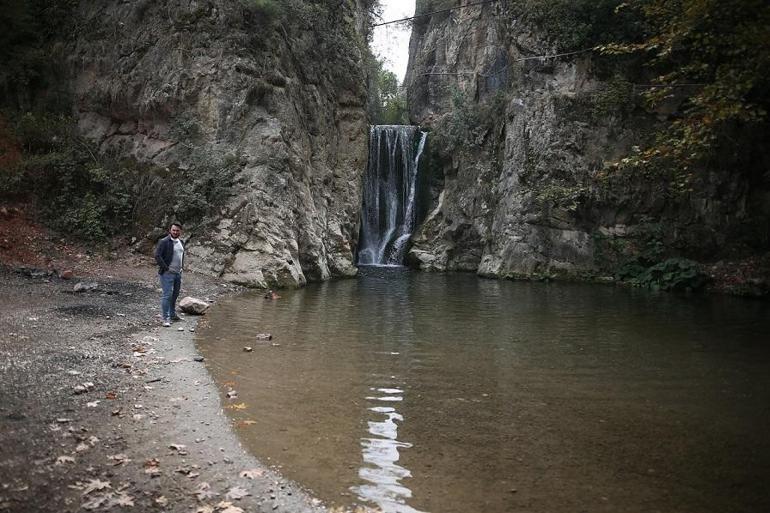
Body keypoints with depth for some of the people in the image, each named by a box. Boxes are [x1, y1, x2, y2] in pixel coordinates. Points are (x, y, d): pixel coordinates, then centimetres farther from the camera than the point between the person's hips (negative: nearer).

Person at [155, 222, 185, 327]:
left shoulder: (181, 242, 12)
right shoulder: (164, 242, -12)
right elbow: (157, 256, -17)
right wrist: (165, 268, -18)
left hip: (178, 273, 7)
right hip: (167, 273, -7)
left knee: (175, 295, 15)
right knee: (167, 295, -10)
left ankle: (172, 314, 28)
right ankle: (166, 318, -7)